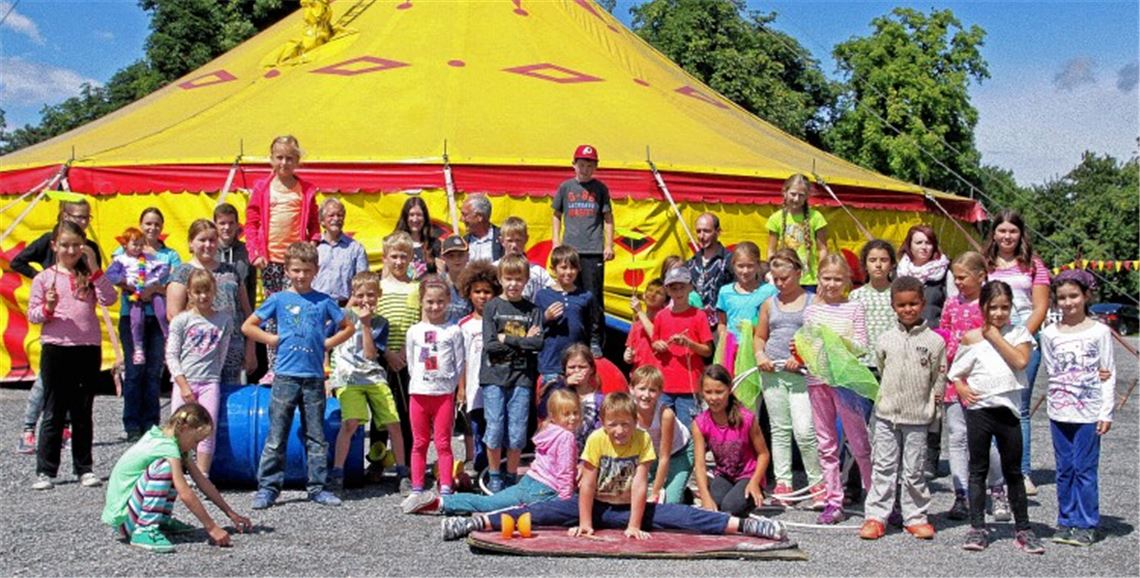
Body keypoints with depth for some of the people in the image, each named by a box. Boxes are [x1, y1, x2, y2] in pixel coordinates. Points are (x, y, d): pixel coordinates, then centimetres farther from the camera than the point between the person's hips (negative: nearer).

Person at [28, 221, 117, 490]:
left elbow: (109, 299, -9)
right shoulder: (44, 278, 3)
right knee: (54, 413, 3)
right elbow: (32, 315, 4)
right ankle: (45, 471, 9)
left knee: (83, 412, 10)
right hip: (56, 349, -1)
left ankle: (85, 468, 17)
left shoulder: (90, 275, 6)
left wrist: (94, 269, -12)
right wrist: (48, 308, -16)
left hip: (88, 349, 1)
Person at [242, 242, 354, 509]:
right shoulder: (279, 299, 3)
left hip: (314, 377, 2)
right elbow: (248, 327, 6)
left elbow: (348, 328, 15)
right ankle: (267, 487, 7)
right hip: (285, 375, -2)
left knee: (316, 436, 8)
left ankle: (317, 487, 16)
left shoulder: (323, 301, 6)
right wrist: (274, 340, -2)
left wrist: (326, 344, 5)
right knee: (276, 437, 1)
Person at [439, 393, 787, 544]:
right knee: (550, 511, -19)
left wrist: (634, 525, -18)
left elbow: (640, 486, -13)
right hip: (596, 506, 0)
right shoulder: (596, 440, -11)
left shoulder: (643, 440, -11)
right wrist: (584, 523, -15)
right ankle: (482, 522, -28)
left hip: (630, 508, 0)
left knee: (678, 514, -19)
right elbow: (588, 485, -11)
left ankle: (741, 524, -27)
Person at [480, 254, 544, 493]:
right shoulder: (492, 307, 4)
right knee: (495, 429, -1)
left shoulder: (532, 310, 7)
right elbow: (489, 344, -7)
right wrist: (523, 341, -9)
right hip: (494, 376, -1)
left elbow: (538, 344, -7)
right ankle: (494, 477, 15)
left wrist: (506, 339, -11)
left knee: (517, 433, 2)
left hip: (521, 377, 1)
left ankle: (512, 478, 17)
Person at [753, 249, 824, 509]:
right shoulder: (770, 304, 13)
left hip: (802, 374, -4)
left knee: (804, 430, -12)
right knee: (780, 429, 8)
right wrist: (760, 355, 0)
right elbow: (759, 336, 20)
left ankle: (818, 483, 2)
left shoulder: (813, 302, 2)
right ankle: (782, 482, 15)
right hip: (772, 372, 4)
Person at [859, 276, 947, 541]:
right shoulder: (885, 339, 4)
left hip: (917, 418, -1)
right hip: (886, 415, 1)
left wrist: (934, 408, 3)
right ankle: (875, 516, 8)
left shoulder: (934, 341, 0)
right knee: (883, 467, 5)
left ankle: (916, 517, 18)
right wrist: (879, 398, 10)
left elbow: (939, 380, 4)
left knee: (913, 470, 7)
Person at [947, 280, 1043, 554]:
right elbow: (956, 372, 10)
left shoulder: (1018, 333, 3)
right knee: (978, 469, 6)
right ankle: (977, 527, 12)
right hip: (978, 408, 0)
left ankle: (1023, 528, 18)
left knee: (1013, 470, 8)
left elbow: (1021, 360, -15)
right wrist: (961, 387, -9)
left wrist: (996, 336, -11)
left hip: (1008, 408, 0)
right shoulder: (971, 337, 4)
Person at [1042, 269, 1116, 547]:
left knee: (1084, 469, 0)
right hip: (1059, 411, 3)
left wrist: (1106, 412, -6)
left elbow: (1109, 375, -1)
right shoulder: (1049, 334, 4)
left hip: (1089, 412, -3)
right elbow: (1052, 371, 5)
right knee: (1065, 469, 9)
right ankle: (1066, 521, 18)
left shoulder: (1099, 331, -1)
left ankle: (1086, 524, 10)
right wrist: (1088, 376, -6)